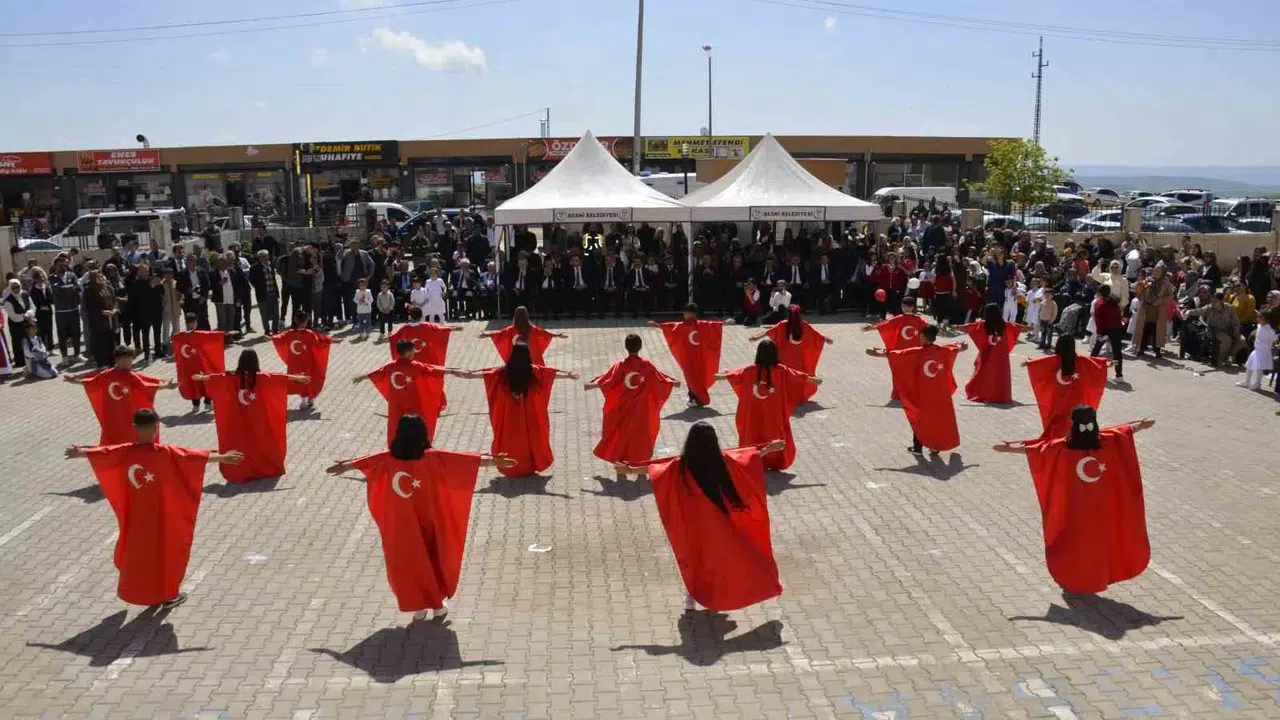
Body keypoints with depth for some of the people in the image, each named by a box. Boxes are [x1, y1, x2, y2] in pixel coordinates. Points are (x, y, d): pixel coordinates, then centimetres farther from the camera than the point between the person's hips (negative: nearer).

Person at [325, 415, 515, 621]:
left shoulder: (388, 458, -11)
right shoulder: (433, 458, -18)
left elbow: (362, 462, 8)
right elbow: (467, 460, -20)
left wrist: (344, 466, 26)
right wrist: (494, 461, -17)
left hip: (400, 526, 1)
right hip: (427, 523, -1)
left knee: (406, 564, 16)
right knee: (433, 561, 17)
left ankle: (418, 606, 21)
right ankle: (438, 605, 24)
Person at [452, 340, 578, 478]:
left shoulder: (505, 372, -17)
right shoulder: (534, 371, -16)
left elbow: (485, 373, -11)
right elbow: (553, 373, -9)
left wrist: (467, 374, -3)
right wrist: (569, 375, -1)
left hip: (511, 414, 0)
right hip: (529, 414, 0)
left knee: (511, 439, 15)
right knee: (530, 437, 16)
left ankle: (511, 468, 25)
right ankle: (530, 466, 25)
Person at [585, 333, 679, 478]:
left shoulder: (620, 365, -14)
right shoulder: (646, 365, -9)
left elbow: (606, 380, -15)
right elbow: (660, 379, 1)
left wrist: (591, 385, -6)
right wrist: (673, 382, 17)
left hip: (623, 408, -1)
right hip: (641, 408, 1)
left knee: (621, 433, 12)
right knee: (641, 434, 13)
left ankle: (620, 463, 14)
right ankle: (641, 463, 18)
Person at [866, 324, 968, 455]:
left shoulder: (917, 353, -17)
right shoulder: (942, 350, -4)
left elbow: (895, 354, -15)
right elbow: (955, 348, 19)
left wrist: (877, 353, -6)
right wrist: (961, 346, 42)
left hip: (922, 394, -3)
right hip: (940, 394, 3)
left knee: (920, 419, 11)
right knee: (939, 418, 17)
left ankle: (918, 447, 16)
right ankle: (936, 446, 23)